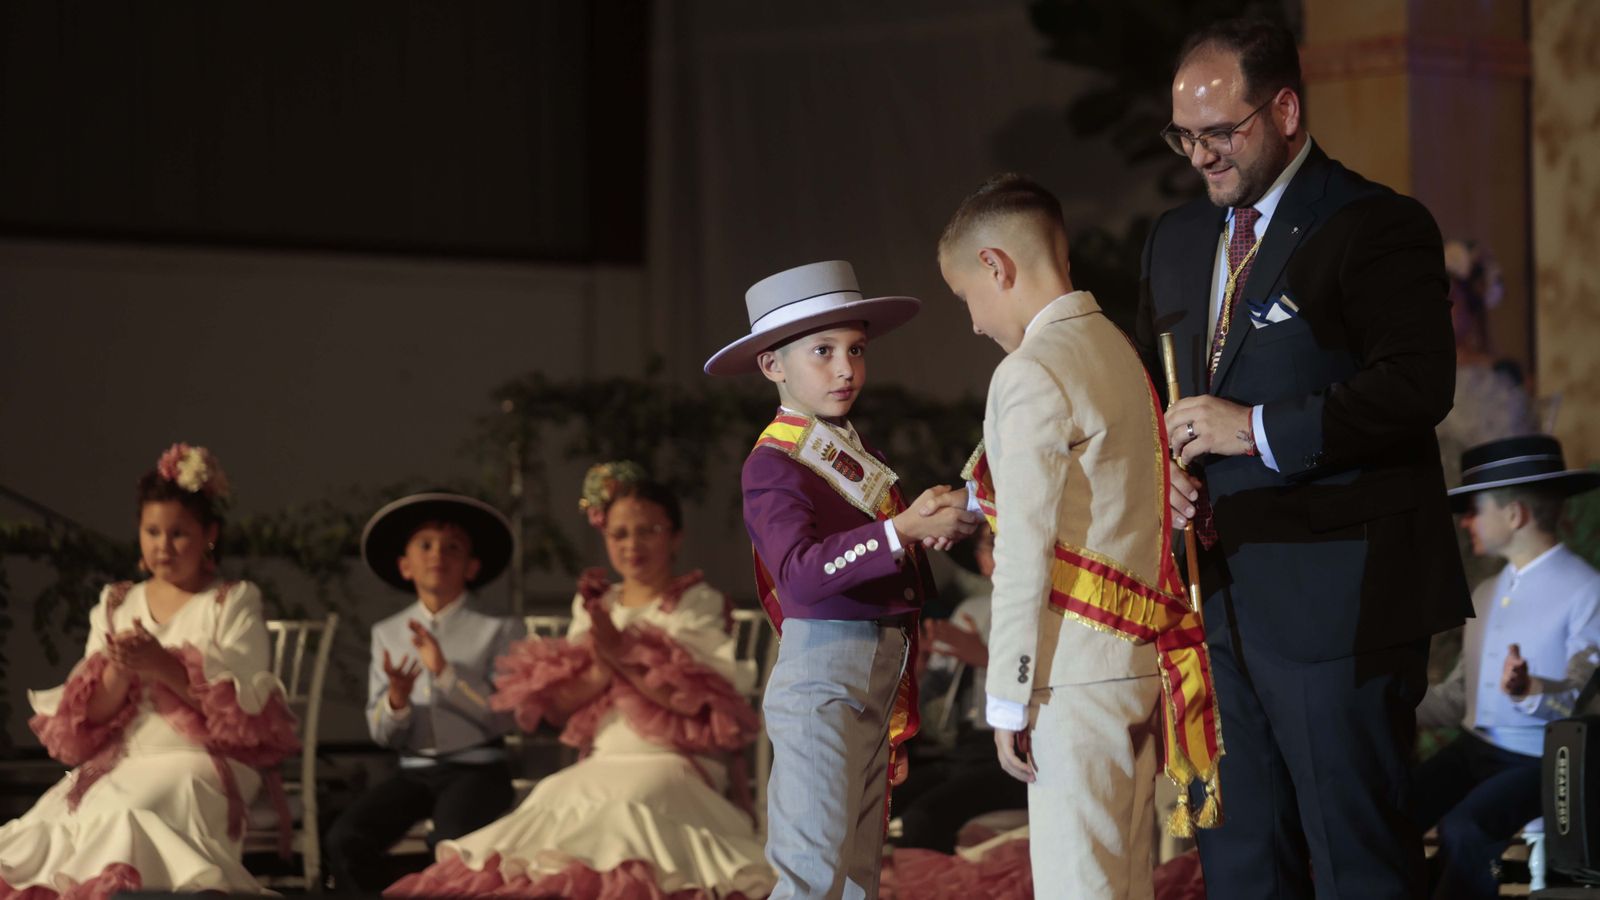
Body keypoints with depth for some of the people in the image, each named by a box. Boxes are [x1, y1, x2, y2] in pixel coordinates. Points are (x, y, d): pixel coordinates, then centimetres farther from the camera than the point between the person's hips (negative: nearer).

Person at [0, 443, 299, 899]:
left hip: (200, 760, -4)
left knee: (125, 814, -34)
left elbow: (245, 705, -5)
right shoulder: (115, 605, 18)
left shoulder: (233, 603, 8)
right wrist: (117, 672, -12)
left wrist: (165, 666, -16)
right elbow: (87, 718, 10)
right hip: (121, 760, 4)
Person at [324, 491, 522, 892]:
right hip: (414, 769, 4)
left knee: (452, 842, -34)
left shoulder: (498, 630, 1)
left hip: (477, 768, -4)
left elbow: (501, 717, -10)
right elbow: (381, 732, 7)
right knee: (345, 839, -20)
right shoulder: (387, 633, 10)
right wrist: (396, 701, -16)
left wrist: (445, 671, -19)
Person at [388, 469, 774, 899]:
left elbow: (700, 701, -10)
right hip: (603, 762, 5)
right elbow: (558, 703, 8)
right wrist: (601, 669, -12)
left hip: (671, 762, -4)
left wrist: (623, 657, -14)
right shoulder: (593, 606, 17)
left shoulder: (699, 605, 4)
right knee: (550, 799, -23)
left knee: (622, 805, -33)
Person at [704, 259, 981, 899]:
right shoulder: (773, 465, -11)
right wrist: (902, 528, -32)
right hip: (821, 676, -9)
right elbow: (802, 572, -28)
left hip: (880, 678, 9)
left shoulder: (863, 460, 15)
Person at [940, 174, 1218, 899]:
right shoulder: (1119, 354, 14)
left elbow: (1026, 554, -14)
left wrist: (1008, 700, -11)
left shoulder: (1032, 374, -12)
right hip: (1136, 659, 9)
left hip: (1074, 675, -9)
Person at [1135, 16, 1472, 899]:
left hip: (1334, 599, -7)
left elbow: (1417, 386, -19)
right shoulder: (1177, 238, 17)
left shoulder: (1377, 227, -7)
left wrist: (1259, 430, -18)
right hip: (1221, 600, 7)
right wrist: (1164, 477, 6)